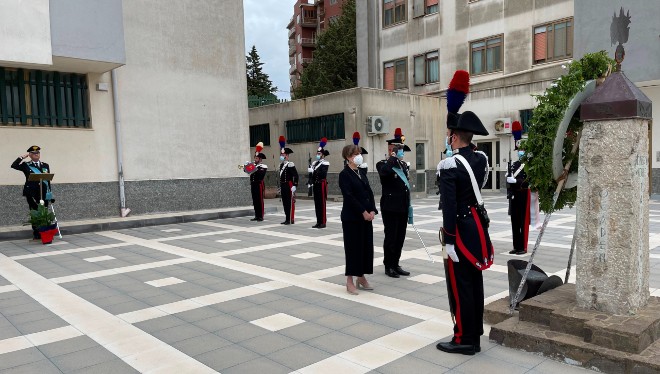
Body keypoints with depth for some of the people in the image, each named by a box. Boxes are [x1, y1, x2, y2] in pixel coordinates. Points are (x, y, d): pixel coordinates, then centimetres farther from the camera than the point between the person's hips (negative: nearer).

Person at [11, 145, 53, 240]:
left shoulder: (45, 165, 13)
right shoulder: (26, 165, 7)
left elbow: (48, 180, 11)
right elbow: (14, 166, -10)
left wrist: (50, 194, 8)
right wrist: (22, 157, -6)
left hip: (44, 193, 2)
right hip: (32, 193, -2)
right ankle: (36, 234, 8)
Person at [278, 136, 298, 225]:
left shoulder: (290, 165, -12)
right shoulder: (281, 165, 14)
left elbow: (296, 176, -17)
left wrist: (294, 186, -22)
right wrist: (280, 186, 18)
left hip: (289, 186, -9)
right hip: (283, 187, 9)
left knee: (290, 203, -3)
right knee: (285, 203, 11)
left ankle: (291, 220, 2)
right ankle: (287, 219, 18)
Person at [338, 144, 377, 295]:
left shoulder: (361, 173, 14)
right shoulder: (344, 174, -9)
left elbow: (369, 193, 10)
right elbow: (349, 196, -17)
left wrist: (372, 211, -4)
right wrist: (363, 212, -18)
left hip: (366, 216, 7)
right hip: (352, 217, -7)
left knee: (366, 245, 9)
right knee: (353, 247, -3)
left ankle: (361, 277, 21)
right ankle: (350, 281, 7)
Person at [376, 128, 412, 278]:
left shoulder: (404, 165, 15)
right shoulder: (383, 164, -7)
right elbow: (384, 171, -34)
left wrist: (408, 205, 18)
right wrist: (393, 157, -23)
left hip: (403, 207, 7)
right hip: (390, 207, -7)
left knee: (400, 237, 11)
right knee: (391, 237, 0)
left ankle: (396, 264, 22)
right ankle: (388, 266, 11)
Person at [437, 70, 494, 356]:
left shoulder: (449, 164, -19)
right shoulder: (482, 158, 4)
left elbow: (449, 205, -22)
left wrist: (449, 240, -19)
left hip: (461, 228, -8)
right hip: (477, 225, 8)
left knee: (460, 284, 1)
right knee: (474, 281, 15)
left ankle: (464, 339, 10)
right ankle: (474, 334, 27)